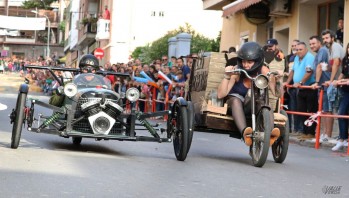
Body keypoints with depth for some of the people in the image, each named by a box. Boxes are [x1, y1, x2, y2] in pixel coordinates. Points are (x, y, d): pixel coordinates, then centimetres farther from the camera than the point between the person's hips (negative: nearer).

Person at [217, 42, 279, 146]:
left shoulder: (262, 70, -9)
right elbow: (220, 95, -18)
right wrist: (227, 76, -28)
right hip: (236, 105, -1)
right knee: (236, 99, -35)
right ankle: (244, 132, -57)